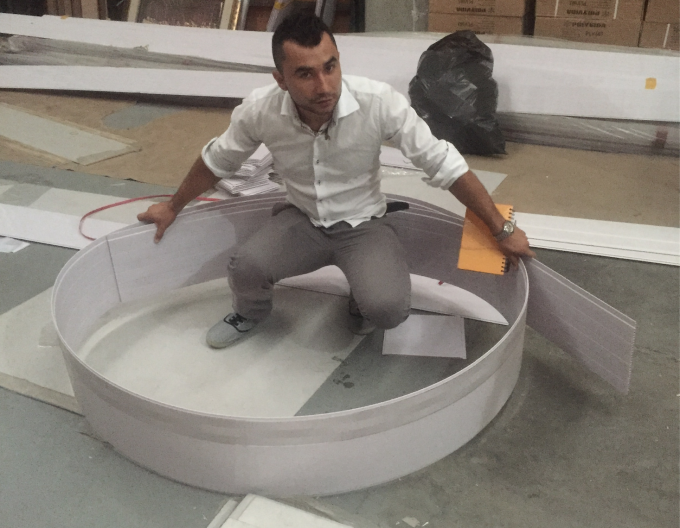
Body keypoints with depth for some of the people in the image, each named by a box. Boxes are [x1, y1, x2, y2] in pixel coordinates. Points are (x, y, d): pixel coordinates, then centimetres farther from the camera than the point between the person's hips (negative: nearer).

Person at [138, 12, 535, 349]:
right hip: (301, 219, 2)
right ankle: (252, 313, 14)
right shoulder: (259, 110, -20)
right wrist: (173, 207, 15)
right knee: (245, 270, -25)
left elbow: (444, 164, -18)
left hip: (363, 224, -2)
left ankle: (364, 302, 13)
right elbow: (218, 161, 1)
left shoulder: (379, 102, -28)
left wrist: (502, 229, -13)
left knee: (386, 309, -28)